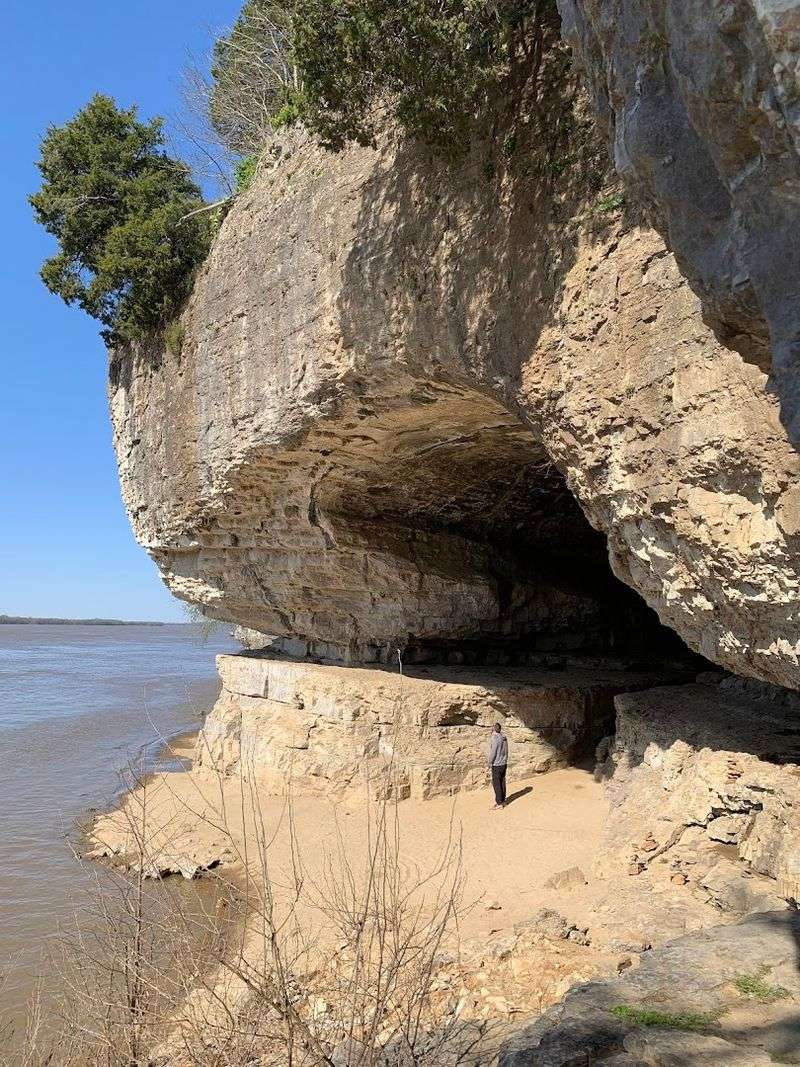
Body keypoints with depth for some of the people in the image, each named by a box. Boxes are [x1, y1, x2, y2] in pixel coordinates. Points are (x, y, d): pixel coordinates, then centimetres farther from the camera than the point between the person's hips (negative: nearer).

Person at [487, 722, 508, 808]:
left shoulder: (495, 739, -20)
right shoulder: (504, 738, 5)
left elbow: (493, 753, -19)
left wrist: (490, 765, -9)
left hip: (496, 765, -8)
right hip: (504, 763, 8)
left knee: (496, 784, 0)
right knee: (502, 782, 15)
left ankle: (499, 803, 4)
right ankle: (502, 801, 23)